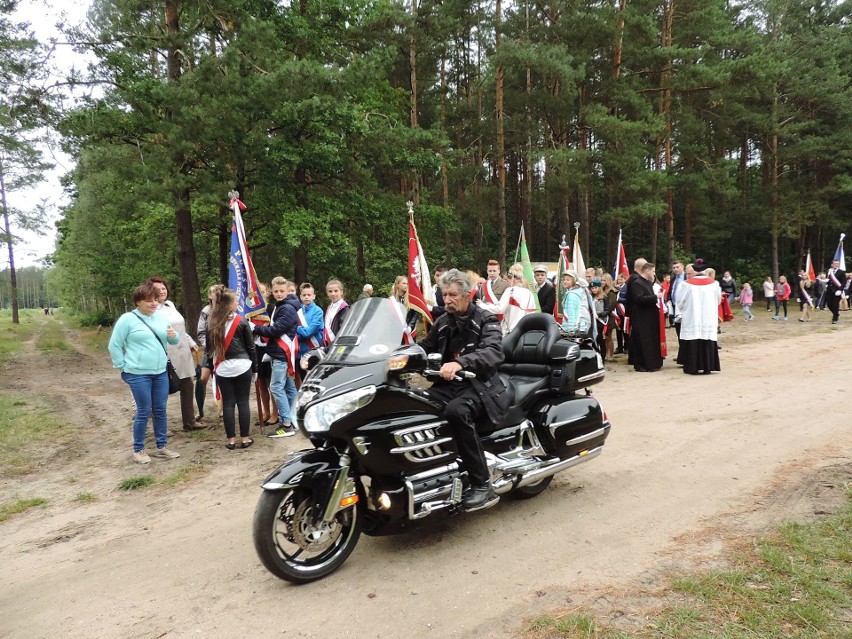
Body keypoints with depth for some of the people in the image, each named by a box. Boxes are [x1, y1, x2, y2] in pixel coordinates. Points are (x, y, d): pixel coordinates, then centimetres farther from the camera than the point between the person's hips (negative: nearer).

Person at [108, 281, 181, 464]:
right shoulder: (128, 319, -11)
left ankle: (161, 447, 24)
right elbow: (114, 346, -6)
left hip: (161, 372, 5)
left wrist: (174, 336, -12)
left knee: (160, 410, 12)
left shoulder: (161, 316, 4)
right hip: (138, 374, -5)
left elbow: (174, 341, 11)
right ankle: (138, 450, 16)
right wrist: (123, 367, -5)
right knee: (144, 412, 0)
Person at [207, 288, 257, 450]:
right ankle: (245, 438, 9)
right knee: (243, 402, 4)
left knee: (228, 403, 6)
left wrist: (212, 367, 17)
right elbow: (250, 346, 0)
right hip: (242, 367, -2)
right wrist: (254, 367, 8)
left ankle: (231, 439, 9)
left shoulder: (212, 323, 4)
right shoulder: (241, 321, -4)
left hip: (222, 369, 2)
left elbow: (210, 348, 9)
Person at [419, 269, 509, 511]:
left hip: (481, 385, -6)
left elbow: (493, 353, -21)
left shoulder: (486, 320, -2)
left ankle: (483, 485, -30)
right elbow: (425, 348, 22)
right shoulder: (442, 322, 17)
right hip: (449, 385, 6)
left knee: (456, 411, -37)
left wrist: (460, 362, -39)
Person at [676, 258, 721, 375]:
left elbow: (680, 302, -1)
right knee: (708, 343, 5)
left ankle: (693, 368, 4)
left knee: (693, 343, 3)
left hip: (691, 320, -2)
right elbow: (718, 301, 11)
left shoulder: (688, 284, -7)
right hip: (709, 321, 2)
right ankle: (707, 367, 9)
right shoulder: (714, 283, -1)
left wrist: (682, 311, 21)